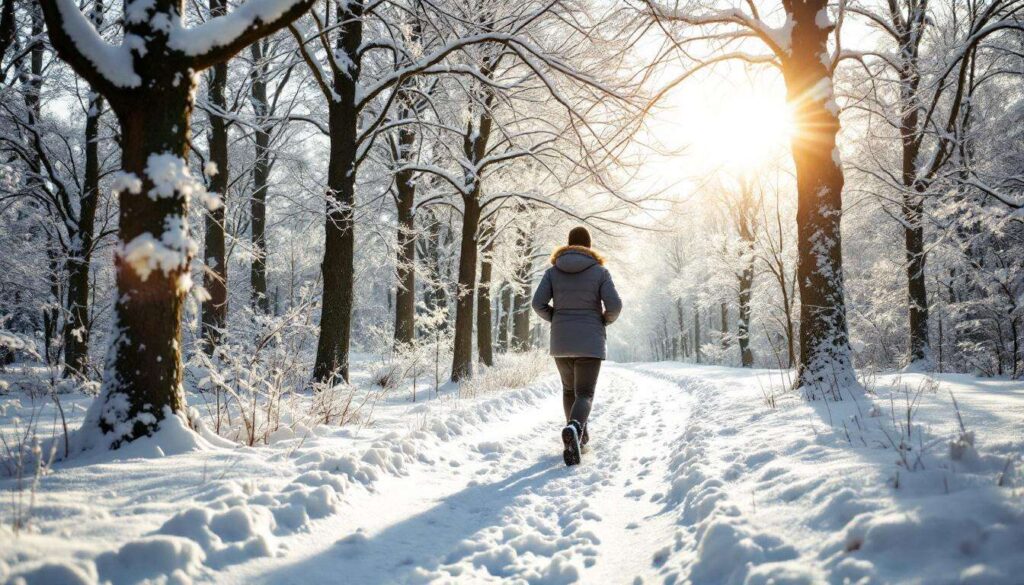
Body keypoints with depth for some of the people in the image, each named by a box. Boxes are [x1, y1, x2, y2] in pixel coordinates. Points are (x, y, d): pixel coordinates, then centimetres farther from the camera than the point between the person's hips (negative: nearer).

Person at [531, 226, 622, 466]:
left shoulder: (553, 271, 3)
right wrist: (605, 320, 11)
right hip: (590, 342, -3)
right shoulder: (600, 271, -2)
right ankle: (574, 428, -34)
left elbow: (538, 303, -6)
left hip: (560, 341, 3)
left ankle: (579, 435, 28)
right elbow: (614, 305, -11)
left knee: (569, 389, 23)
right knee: (584, 394, -4)